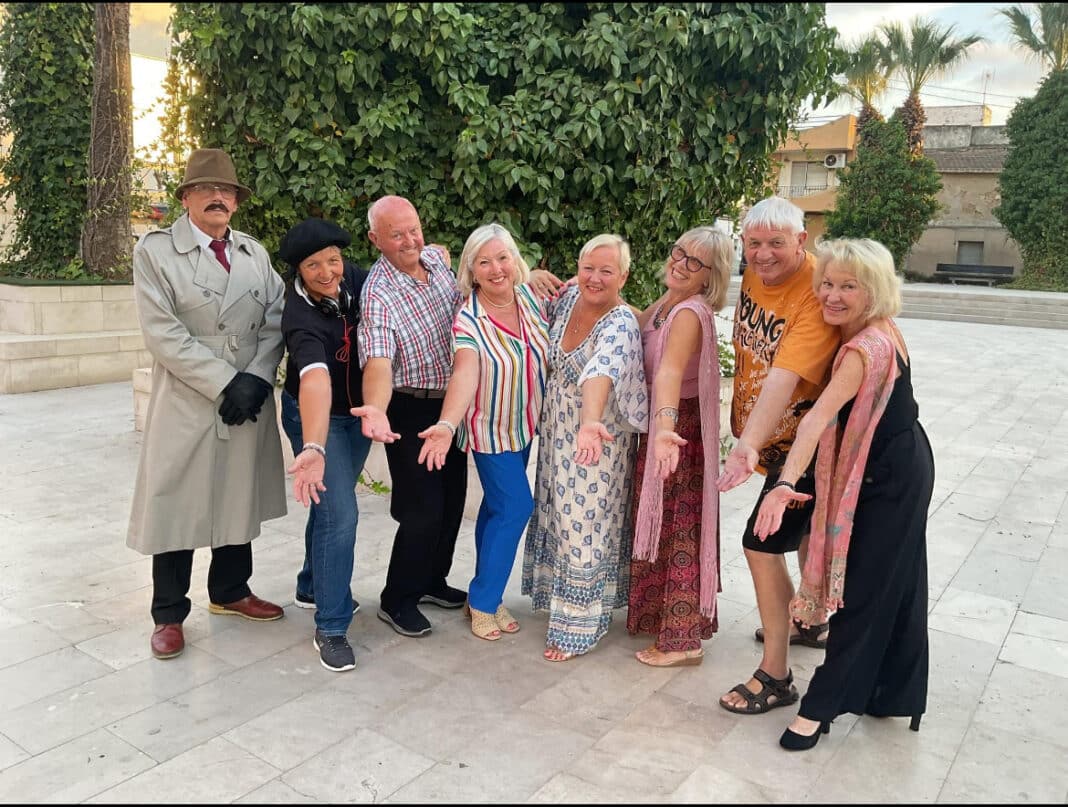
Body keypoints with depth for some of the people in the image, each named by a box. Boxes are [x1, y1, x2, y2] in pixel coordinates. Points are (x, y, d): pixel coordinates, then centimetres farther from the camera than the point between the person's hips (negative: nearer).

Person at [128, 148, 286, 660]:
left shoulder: (255, 253, 11)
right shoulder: (155, 250, -3)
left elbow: (275, 322, 4)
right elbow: (162, 333, -12)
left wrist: (256, 378, -11)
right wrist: (225, 383, -16)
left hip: (250, 403, 4)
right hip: (186, 405, -4)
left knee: (240, 501, 14)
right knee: (178, 507, 3)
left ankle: (230, 592, 33)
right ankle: (169, 615, 18)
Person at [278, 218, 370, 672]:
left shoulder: (352, 279, -13)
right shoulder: (301, 319, -31)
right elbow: (315, 380, -47)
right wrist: (314, 448, -61)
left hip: (357, 412, 6)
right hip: (316, 416, -6)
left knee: (333, 502, 18)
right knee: (339, 512, -13)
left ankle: (312, 588, 39)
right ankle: (331, 628, -1)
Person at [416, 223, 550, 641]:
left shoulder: (532, 296, -8)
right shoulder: (468, 321, -24)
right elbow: (464, 374, -40)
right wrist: (446, 425, -54)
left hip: (524, 425, 5)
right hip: (491, 430, -5)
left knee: (497, 506, 15)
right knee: (515, 507, -7)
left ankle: (488, 595, 29)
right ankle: (482, 602, 11)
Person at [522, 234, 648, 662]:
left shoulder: (621, 324, -27)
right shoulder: (569, 296, -6)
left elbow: (602, 370, -49)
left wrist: (590, 422, -65)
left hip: (596, 435, -7)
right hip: (557, 429, 7)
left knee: (585, 526, 3)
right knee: (557, 515, 22)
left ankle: (578, 628, 18)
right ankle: (558, 592, 45)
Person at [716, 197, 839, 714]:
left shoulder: (817, 294, -27)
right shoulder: (755, 270, -3)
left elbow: (784, 379, -37)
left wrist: (750, 444, -47)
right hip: (765, 432, 9)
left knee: (761, 544, -10)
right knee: (806, 530, 26)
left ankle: (775, 676, 5)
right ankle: (813, 623, 49)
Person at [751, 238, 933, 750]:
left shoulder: (867, 347, -28)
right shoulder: (882, 332, 2)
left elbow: (821, 416, -38)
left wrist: (785, 483, -46)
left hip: (888, 480, -10)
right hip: (902, 472, 10)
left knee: (863, 589, -1)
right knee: (896, 584, 18)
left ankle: (823, 704, 11)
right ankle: (894, 694, 34)